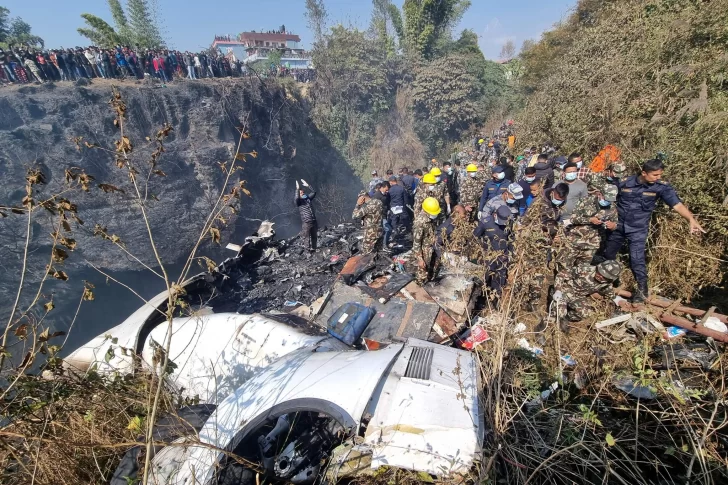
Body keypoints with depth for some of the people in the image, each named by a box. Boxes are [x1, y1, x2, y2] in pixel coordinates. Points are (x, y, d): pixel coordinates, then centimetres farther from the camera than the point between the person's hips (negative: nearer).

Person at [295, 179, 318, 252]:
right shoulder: (299, 202, -2)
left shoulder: (309, 198, 13)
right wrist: (297, 189, -22)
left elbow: (314, 192, 9)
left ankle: (313, 249, 29)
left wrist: (307, 185, 4)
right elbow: (297, 198, -24)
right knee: (307, 238, 0)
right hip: (306, 223, -5)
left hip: (314, 221, 5)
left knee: (314, 237, 15)